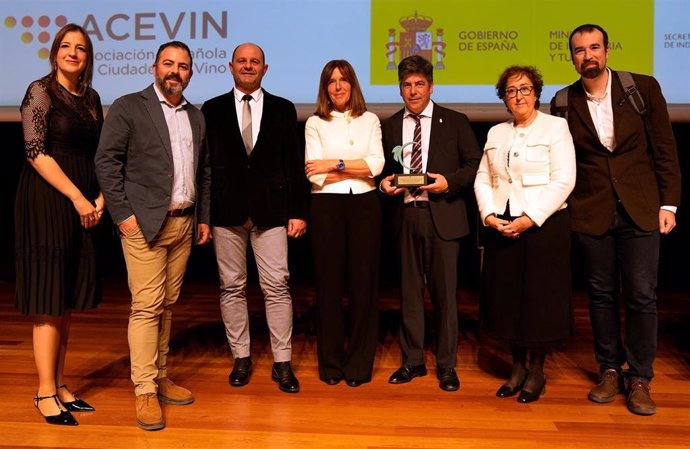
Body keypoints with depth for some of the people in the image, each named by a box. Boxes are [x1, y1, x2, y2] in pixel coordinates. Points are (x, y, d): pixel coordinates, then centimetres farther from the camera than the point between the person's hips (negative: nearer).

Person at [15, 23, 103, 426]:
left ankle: (60, 385, 19)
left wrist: (100, 198, 1)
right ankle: (45, 393, 7)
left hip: (83, 204, 6)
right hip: (48, 201, -6)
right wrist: (77, 197, -15)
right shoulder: (41, 91, -3)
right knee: (49, 300, -3)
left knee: (68, 300, 9)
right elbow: (36, 152, -11)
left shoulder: (91, 98, 14)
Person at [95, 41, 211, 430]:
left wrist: (204, 217, 15)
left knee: (168, 305, 11)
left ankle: (161, 376, 23)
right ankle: (145, 391, 4)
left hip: (184, 223, 5)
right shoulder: (128, 107, -1)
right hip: (144, 223, -5)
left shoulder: (196, 116, 16)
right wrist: (123, 213, -11)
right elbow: (106, 161, -6)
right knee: (147, 306, -5)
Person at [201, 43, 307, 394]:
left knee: (276, 287, 0)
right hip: (226, 212, 1)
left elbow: (294, 163, 5)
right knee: (232, 288, 7)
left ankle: (282, 362, 10)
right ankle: (241, 358, 22)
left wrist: (298, 212, 0)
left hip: (271, 211, 0)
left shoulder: (283, 109, 8)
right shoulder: (212, 110, 9)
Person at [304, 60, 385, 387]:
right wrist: (358, 169, -5)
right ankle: (330, 363, 16)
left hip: (364, 205, 1)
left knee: (364, 283, 2)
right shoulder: (315, 123, 7)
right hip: (327, 207, -1)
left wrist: (335, 165, -8)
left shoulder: (370, 120, 12)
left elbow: (377, 164, -2)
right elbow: (314, 174, -5)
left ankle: (359, 364, 15)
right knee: (329, 283, 3)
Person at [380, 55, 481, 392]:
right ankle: (412, 361, 22)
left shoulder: (455, 122, 5)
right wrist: (384, 183, -3)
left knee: (445, 292, 2)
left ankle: (446, 365, 15)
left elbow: (475, 164, 3)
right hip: (405, 216, 3)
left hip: (442, 215, -2)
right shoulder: (389, 126, 13)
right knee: (409, 291, 9)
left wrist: (449, 182, -12)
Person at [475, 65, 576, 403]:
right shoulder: (496, 133, 15)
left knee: (540, 299, 2)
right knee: (507, 297, 7)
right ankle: (518, 367, 23)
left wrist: (529, 219, -16)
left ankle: (537, 371, 19)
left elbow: (563, 181, -9)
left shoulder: (555, 127, 0)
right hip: (501, 226, 4)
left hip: (543, 225, -4)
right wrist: (489, 216, -5)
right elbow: (482, 179, 11)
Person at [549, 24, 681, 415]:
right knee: (601, 295, 9)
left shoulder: (644, 88, 1)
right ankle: (610, 371, 24)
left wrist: (668, 204, -2)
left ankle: (639, 379, 15)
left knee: (642, 296, 1)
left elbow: (665, 149, 2)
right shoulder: (564, 103, 2)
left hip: (640, 210, -1)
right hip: (592, 214, 1)